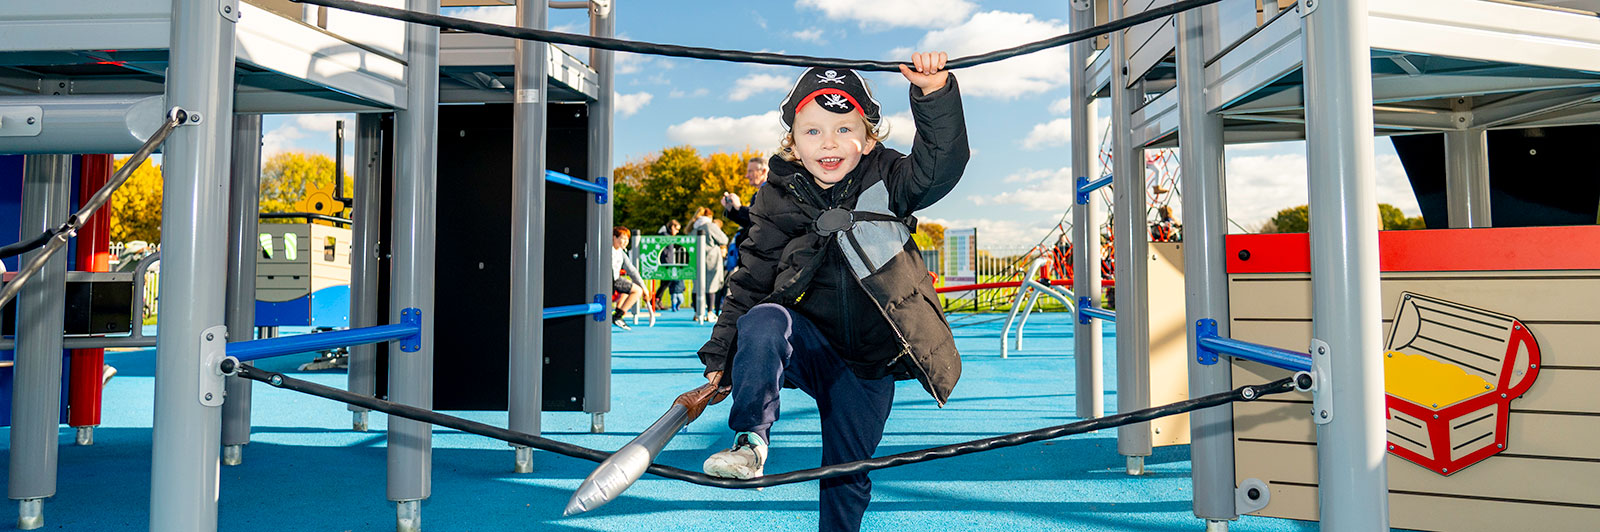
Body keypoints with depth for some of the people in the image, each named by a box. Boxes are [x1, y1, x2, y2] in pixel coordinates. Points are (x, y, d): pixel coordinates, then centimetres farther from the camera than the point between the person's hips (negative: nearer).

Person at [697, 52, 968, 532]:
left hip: (871, 366, 0)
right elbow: (749, 284, -1)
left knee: (847, 476, 9)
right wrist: (720, 358, -1)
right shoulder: (778, 204, -5)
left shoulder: (886, 182, -5)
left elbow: (942, 164, -22)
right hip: (810, 348, 0)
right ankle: (750, 440, -19)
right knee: (763, 321, -33)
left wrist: (935, 95, -36)